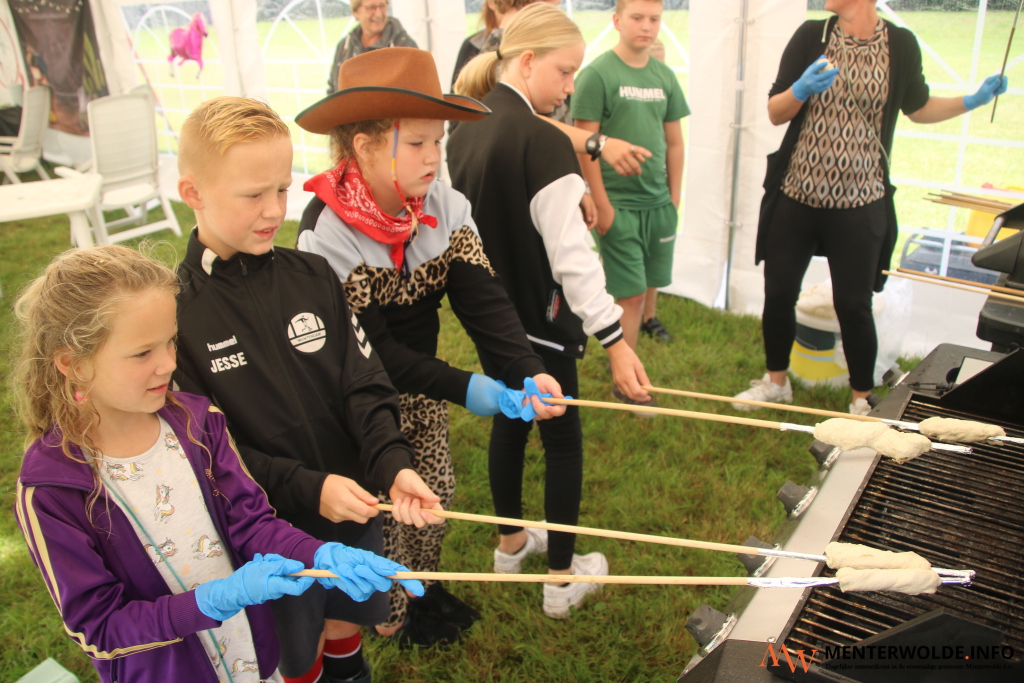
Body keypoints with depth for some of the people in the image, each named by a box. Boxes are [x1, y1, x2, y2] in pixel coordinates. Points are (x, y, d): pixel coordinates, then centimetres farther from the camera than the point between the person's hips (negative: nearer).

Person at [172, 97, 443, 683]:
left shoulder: (313, 276, -6)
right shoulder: (175, 307, -17)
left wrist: (393, 464, -24)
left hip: (354, 510, 4)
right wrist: (305, 488, -25)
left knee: (348, 618, 28)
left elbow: (363, 385, -8)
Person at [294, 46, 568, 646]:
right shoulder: (327, 232, -26)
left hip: (422, 380, 6)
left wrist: (528, 372, -34)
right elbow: (370, 349, -26)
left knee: (438, 486, 18)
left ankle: (424, 585, 45)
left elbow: (483, 298, -19)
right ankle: (392, 614, 36)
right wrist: (463, 388, -32)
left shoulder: (445, 207, -11)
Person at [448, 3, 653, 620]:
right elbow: (571, 254, -28)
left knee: (509, 421, 23)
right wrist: (615, 338, -27)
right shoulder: (544, 142, -22)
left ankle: (511, 542, 40)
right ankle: (564, 579, 20)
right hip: (538, 323, -7)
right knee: (563, 439, 8)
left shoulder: (466, 132, 3)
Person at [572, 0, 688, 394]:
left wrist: (674, 197, 11)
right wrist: (601, 205, -14)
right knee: (630, 294, -4)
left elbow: (674, 142, 13)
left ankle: (648, 319, 51)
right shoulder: (596, 75, -9)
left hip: (658, 201, 6)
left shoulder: (664, 76, 8)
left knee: (653, 277, 19)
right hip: (618, 204, -6)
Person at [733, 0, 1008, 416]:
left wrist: (971, 101, 2)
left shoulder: (901, 45, 0)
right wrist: (803, 88, -20)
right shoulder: (811, 36, -1)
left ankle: (861, 400, 22)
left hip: (859, 205, -1)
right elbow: (775, 113, -1)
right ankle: (776, 382, 30)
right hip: (795, 197, 2)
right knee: (778, 293, 8)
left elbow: (918, 109, 16)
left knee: (853, 305, 2)